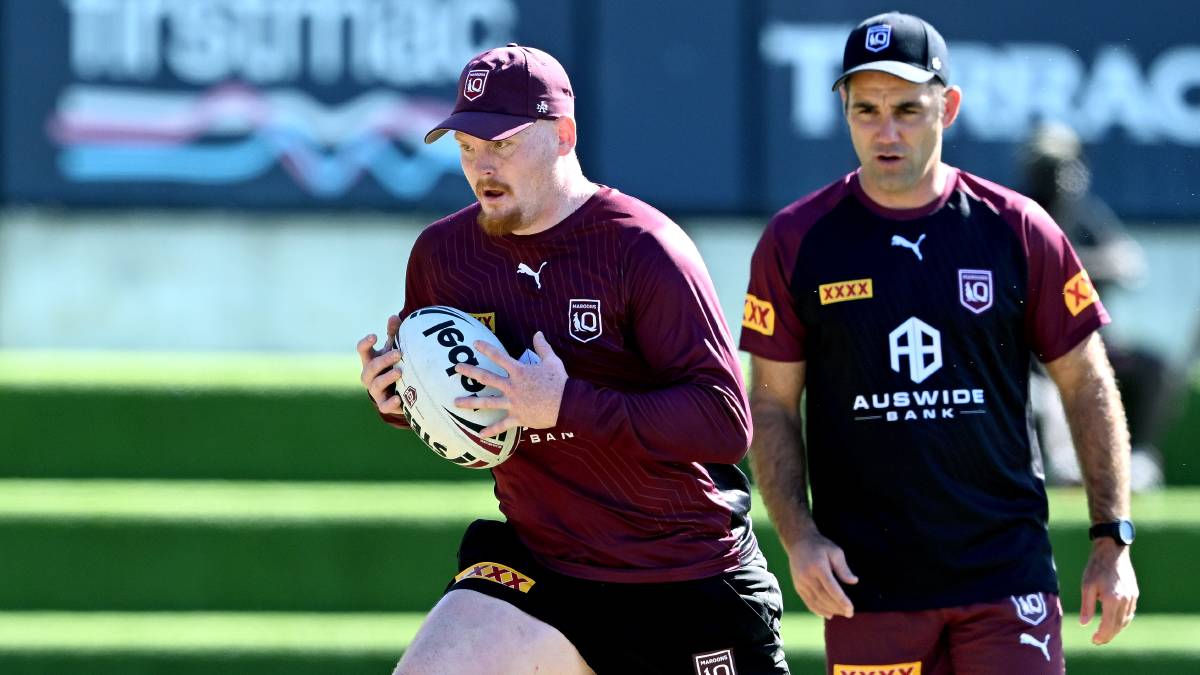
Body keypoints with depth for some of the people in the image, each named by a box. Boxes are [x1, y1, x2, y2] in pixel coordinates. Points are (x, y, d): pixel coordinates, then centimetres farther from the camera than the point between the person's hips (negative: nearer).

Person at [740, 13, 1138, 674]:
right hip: (865, 585, 0)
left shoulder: (1017, 229, 2)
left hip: (1006, 574, 0)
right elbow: (772, 406, 7)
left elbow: (1086, 385, 7)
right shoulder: (795, 241, 2)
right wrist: (799, 538, -6)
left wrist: (1112, 539, 2)